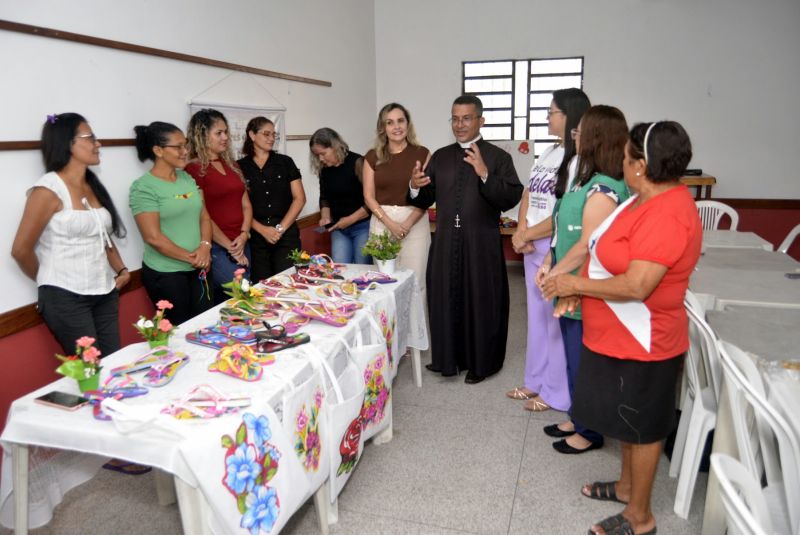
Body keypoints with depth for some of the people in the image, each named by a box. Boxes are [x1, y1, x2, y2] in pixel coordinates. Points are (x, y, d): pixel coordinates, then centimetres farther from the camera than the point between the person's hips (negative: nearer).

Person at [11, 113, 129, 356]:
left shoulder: (93, 185, 11)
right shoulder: (49, 189, -12)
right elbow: (21, 250, -10)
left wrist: (121, 269, 6)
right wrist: (51, 281, 4)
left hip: (105, 293, 7)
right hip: (66, 298, -7)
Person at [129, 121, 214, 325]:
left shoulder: (187, 178, 8)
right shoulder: (144, 187, -13)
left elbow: (204, 216, 9)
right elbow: (153, 237, -18)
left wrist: (205, 247, -9)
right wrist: (190, 257, -13)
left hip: (197, 269, 6)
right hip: (165, 274, -6)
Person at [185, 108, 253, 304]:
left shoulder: (231, 165, 15)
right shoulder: (194, 169, -8)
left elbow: (246, 204, 14)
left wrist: (243, 235, -3)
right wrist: (230, 247, -9)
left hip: (241, 245, 7)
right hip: (216, 248, -7)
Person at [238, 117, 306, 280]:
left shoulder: (285, 162, 5)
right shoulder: (240, 167, 3)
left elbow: (299, 198, 2)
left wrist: (280, 228, -7)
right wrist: (262, 230, -10)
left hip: (286, 235, 0)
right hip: (255, 237, 0)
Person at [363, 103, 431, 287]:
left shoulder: (422, 153, 2)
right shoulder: (373, 156, 5)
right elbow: (369, 197, 3)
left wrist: (407, 223, -13)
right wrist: (390, 223, -10)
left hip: (415, 223, -1)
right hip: (382, 222, 1)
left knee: (415, 281, -1)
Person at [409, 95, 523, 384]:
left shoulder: (498, 157, -2)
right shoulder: (440, 156, 11)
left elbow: (511, 198, -13)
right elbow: (425, 200, 9)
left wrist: (485, 174, -24)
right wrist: (415, 187, -12)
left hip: (481, 245, -3)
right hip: (445, 244, 4)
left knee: (481, 303, 6)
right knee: (445, 300, 11)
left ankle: (480, 362, 23)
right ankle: (449, 357, 28)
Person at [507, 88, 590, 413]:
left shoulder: (581, 159, -14)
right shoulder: (549, 153, 13)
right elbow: (528, 195, 12)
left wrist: (527, 235, -9)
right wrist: (521, 232, -5)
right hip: (534, 247, 8)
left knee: (557, 319, 2)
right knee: (537, 315, 16)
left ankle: (557, 393, 18)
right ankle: (536, 381, 31)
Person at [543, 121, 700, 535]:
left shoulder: (667, 214, -27)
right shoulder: (648, 198, 5)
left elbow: (636, 286, -31)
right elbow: (616, 257, 12)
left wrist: (575, 284, -19)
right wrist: (577, 288, -1)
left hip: (642, 343, -9)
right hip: (619, 336, 9)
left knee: (643, 427, 8)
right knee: (627, 419, 24)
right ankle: (626, 486, 44)